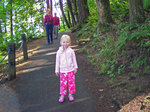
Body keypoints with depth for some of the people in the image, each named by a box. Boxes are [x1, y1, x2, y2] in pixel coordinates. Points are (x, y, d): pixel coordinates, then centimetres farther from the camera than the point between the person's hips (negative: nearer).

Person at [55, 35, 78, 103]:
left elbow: (74, 60, 5)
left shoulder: (71, 51, -5)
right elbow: (57, 61, 3)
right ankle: (62, 95, 19)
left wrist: (75, 67, 3)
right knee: (63, 83, 4)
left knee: (71, 82, 7)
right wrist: (57, 70, 6)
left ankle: (71, 94, 23)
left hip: (71, 70, 0)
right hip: (62, 71, 0)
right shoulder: (59, 52, -4)